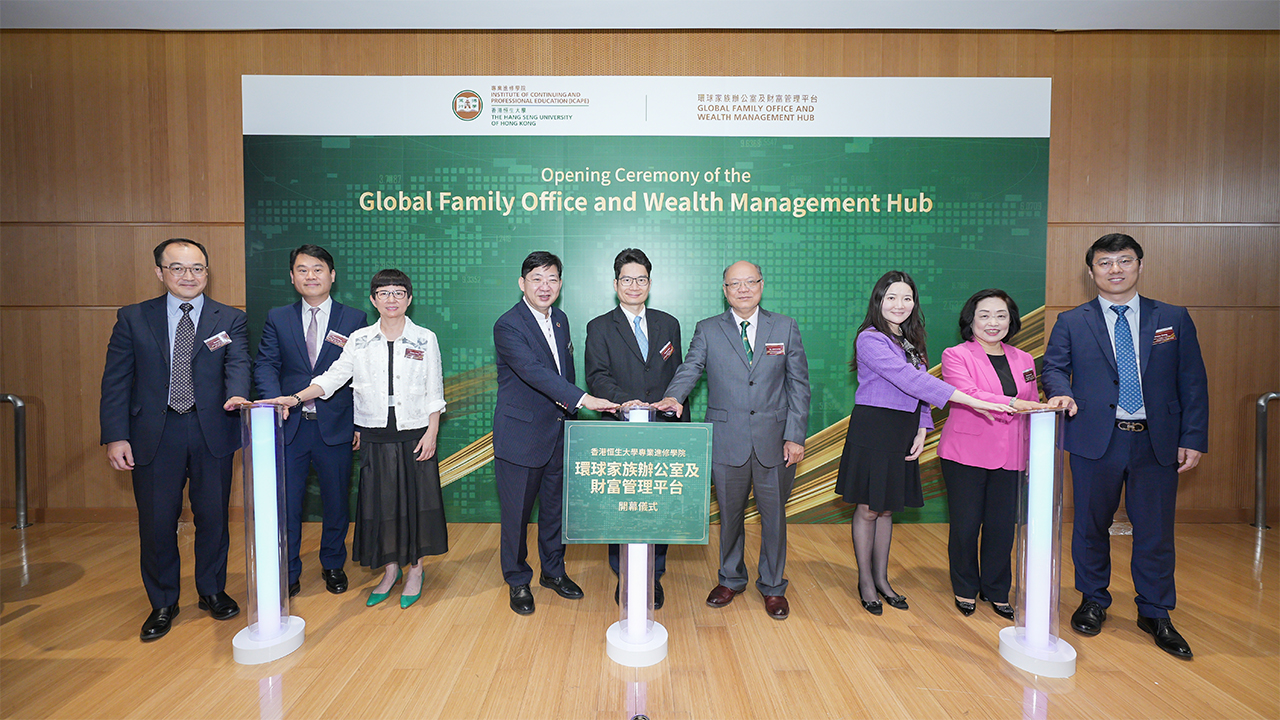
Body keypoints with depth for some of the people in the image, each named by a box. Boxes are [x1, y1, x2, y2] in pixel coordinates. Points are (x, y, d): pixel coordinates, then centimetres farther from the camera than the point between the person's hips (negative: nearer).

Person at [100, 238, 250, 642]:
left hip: (212, 431, 0)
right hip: (154, 434, 0)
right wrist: (115, 436, -6)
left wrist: (236, 394, -32)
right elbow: (116, 381, 2)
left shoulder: (230, 319, 4)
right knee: (156, 521, 9)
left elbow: (238, 363, -10)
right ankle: (163, 603, 29)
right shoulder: (133, 319, 5)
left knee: (213, 516, 11)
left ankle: (212, 590, 31)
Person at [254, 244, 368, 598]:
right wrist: (275, 400, -20)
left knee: (337, 502, 12)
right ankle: (288, 574, 26)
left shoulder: (355, 319, 2)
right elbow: (265, 365, 0)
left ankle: (333, 566, 33)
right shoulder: (277, 318, 8)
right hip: (289, 426, 1)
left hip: (336, 426, -1)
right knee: (285, 503, 8)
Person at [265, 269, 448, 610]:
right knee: (380, 502, 8)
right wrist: (297, 398, -16)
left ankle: (415, 569, 22)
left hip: (415, 433, -2)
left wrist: (431, 432, -6)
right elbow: (333, 377, -1)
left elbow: (434, 392, 0)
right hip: (375, 436, 2)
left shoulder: (425, 339, 1)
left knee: (416, 500, 4)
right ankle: (390, 569, 26)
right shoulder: (359, 340, 5)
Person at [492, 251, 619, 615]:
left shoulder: (560, 319, 8)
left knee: (555, 507, 17)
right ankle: (518, 581, 27)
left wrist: (569, 413, 13)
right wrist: (583, 399, -39)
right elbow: (534, 372, -30)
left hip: (558, 433, 6)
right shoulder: (508, 326, -16)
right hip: (520, 435, -6)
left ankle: (553, 571, 36)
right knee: (516, 513, 8)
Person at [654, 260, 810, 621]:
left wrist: (795, 436, -3)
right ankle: (731, 579, 35)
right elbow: (689, 369, -7)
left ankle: (773, 586, 31)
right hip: (727, 441, 0)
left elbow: (799, 385, 4)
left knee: (774, 515, 10)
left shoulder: (786, 328, 6)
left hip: (774, 440, 1)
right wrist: (673, 396, -29)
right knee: (729, 514, 12)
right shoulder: (707, 330, 5)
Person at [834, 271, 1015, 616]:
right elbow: (909, 379, -25)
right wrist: (973, 401, -29)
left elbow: (920, 388, 13)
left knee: (887, 507, 14)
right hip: (872, 430, -7)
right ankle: (865, 580, 20)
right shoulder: (870, 339, -15)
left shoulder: (911, 341, 11)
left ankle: (881, 578, 27)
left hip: (903, 434, 7)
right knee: (868, 508, 4)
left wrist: (922, 431, -1)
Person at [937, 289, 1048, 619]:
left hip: (1009, 457, 4)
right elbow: (967, 394, -21)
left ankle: (997, 591, 28)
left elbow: (1032, 410, 15)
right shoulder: (956, 356, -4)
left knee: (1002, 525, 8)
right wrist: (1011, 404, -34)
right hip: (966, 454, -4)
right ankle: (965, 589, 25)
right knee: (965, 525, 4)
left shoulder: (1024, 360, 13)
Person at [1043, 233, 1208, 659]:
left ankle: (1155, 613, 27)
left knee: (1155, 531, 8)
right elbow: (1054, 367, 1)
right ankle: (1093, 601, 29)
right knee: (1091, 526, 10)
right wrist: (1062, 392, -22)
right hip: (1095, 440, -1)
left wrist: (1193, 439, -2)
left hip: (1158, 442, 1)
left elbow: (1193, 383, 5)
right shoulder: (1071, 323, 5)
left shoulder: (1174, 319, 7)